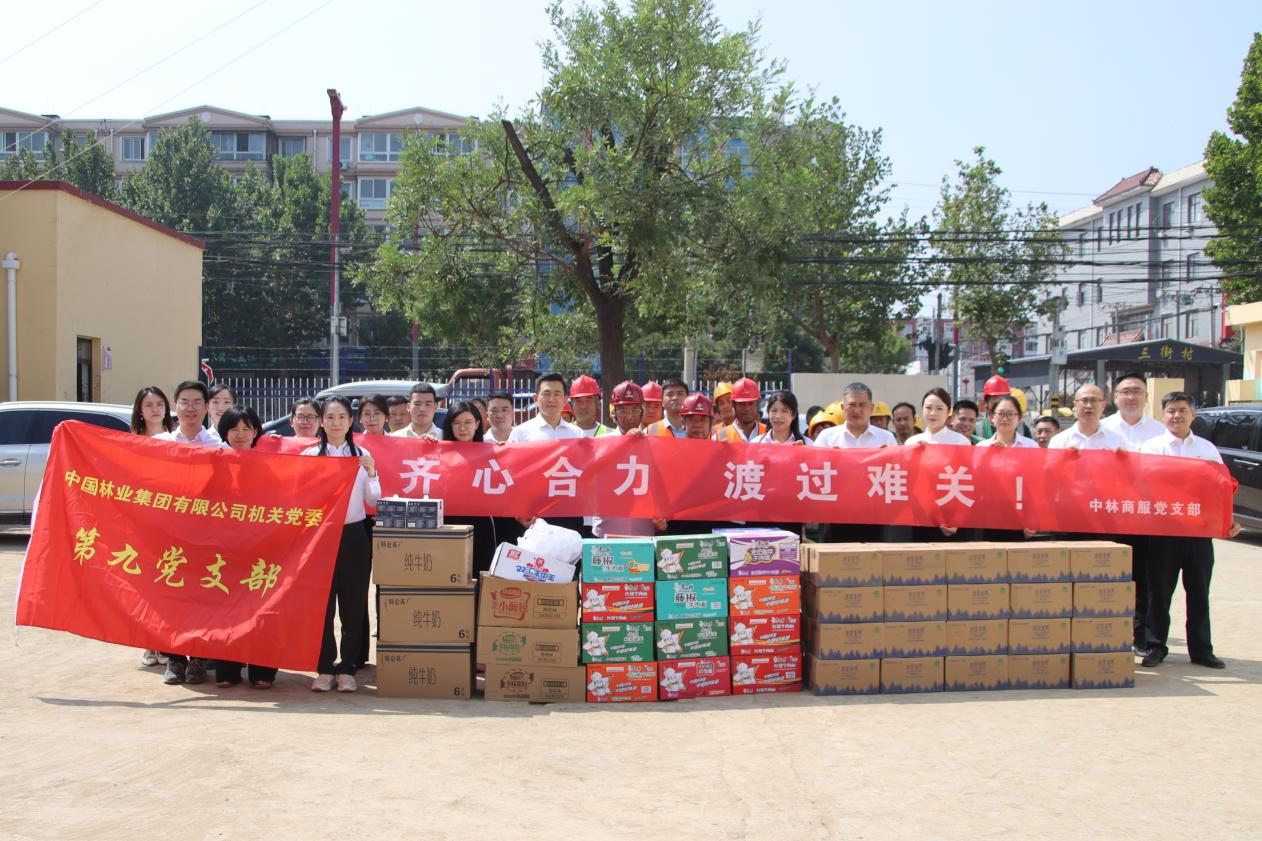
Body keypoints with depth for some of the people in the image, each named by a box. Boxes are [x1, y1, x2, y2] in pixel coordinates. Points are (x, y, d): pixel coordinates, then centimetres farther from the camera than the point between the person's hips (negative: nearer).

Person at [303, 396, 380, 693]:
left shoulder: (362, 455, 7)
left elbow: (373, 501, 5)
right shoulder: (310, 455, 4)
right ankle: (324, 668, 11)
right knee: (322, 603, 1)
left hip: (353, 534, 1)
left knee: (353, 604, 3)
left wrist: (371, 474, -10)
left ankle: (347, 668, 12)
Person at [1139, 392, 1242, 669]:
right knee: (1160, 591, 3)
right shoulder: (1151, 447, 3)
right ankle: (1156, 647, 11)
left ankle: (1201, 649, 17)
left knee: (1199, 592, 9)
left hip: (1200, 531, 3)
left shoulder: (1208, 449, 12)